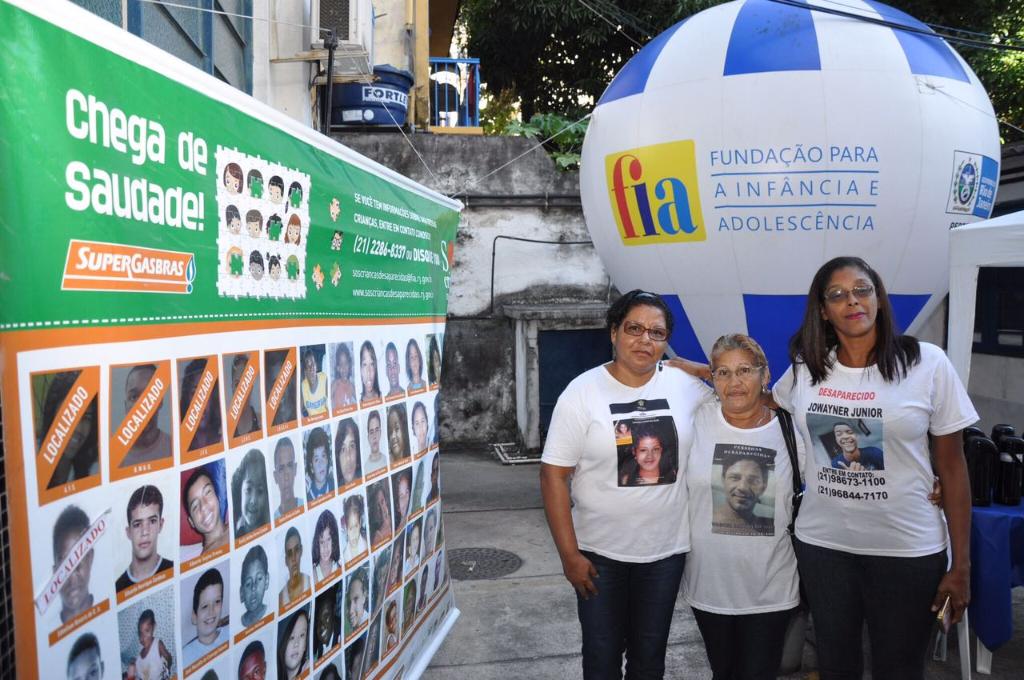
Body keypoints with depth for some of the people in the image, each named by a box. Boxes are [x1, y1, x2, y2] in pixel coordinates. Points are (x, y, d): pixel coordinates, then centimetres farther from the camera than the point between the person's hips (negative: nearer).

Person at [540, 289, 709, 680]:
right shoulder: (582, 393, -12)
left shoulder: (687, 388, -4)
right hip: (600, 553, -2)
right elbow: (554, 475, -11)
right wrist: (568, 553, -13)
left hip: (667, 550, 2)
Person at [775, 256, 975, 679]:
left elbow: (952, 467, -4)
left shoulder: (928, 363, -7)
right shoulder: (805, 368, -1)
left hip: (907, 550, -2)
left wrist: (961, 565, -4)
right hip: (821, 545, 2)